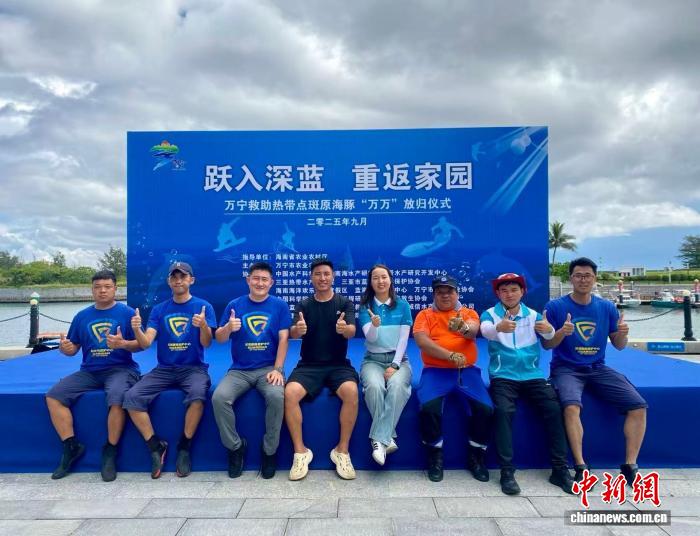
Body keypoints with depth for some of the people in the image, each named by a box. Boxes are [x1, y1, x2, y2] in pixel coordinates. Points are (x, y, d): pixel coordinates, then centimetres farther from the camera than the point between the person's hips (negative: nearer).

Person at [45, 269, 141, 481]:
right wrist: (64, 347, -9)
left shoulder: (127, 313, 0)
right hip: (89, 371, 5)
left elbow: (140, 345, -4)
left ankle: (110, 452, -15)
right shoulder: (82, 316, 14)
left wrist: (123, 343, -24)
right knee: (53, 396, -14)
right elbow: (73, 348, 15)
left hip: (120, 369, -5)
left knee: (117, 398, -34)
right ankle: (71, 447, -2)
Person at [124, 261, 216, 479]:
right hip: (164, 369, 3)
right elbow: (146, 343, -1)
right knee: (132, 396, -21)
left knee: (198, 393, -35)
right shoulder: (159, 310, 9)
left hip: (194, 368, -3)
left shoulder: (203, 306, 1)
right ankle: (156, 446, -5)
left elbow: (206, 343, -9)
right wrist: (137, 330, -23)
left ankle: (184, 447, -13)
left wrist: (203, 326, -31)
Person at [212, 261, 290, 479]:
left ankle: (270, 451, -8)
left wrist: (278, 369, -14)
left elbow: (283, 339, -3)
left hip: (269, 368, -2)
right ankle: (235, 446, -2)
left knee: (277, 396, -32)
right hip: (239, 370, 2)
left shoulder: (280, 305, 3)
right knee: (219, 397, -26)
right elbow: (220, 339, 4)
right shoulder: (234, 305, 7)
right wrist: (228, 327, -19)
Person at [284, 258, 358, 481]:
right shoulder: (303, 305, 6)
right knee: (290, 393, -28)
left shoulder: (345, 303, 4)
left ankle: (342, 451, -14)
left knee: (351, 391, -32)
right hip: (309, 365, 1)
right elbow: (292, 333, -9)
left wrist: (344, 329, -39)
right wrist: (297, 330, -35)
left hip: (339, 364, -1)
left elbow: (352, 331, -13)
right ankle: (300, 452, -12)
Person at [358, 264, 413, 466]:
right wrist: (375, 325, -33)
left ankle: (379, 438, -28)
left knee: (397, 385, -34)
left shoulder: (402, 305, 5)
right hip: (373, 360, 0)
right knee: (374, 386, -34)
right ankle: (387, 438, -21)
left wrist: (394, 365, -12)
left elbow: (404, 338, 0)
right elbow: (370, 338, -9)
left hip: (398, 359, 0)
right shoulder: (365, 307, 4)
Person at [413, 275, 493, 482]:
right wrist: (450, 355, -20)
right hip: (435, 371, -1)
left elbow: (473, 331, -13)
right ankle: (435, 456, -2)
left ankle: (476, 456, 6)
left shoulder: (468, 313, 11)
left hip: (466, 371, 2)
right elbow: (421, 341, -9)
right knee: (428, 407, -28)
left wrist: (462, 327, -38)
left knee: (485, 408, -20)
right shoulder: (425, 315, 8)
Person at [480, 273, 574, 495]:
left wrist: (549, 330, -35)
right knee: (503, 410, -27)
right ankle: (507, 471, -17)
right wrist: (499, 327, -47)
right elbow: (485, 330, -22)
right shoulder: (490, 314, 2)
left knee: (554, 409, -17)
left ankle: (560, 469, -3)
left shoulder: (533, 315, 10)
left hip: (533, 375, 3)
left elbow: (548, 336, -9)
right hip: (503, 376, -2)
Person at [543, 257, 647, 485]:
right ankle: (581, 467, -20)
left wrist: (622, 333, -14)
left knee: (638, 405, -13)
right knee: (571, 406, -33)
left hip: (598, 369, 4)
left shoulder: (607, 307, 6)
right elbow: (546, 345, -4)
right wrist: (561, 333, -25)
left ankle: (630, 466, -2)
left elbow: (619, 345, 9)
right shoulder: (555, 306, -5)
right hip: (566, 369, -4)